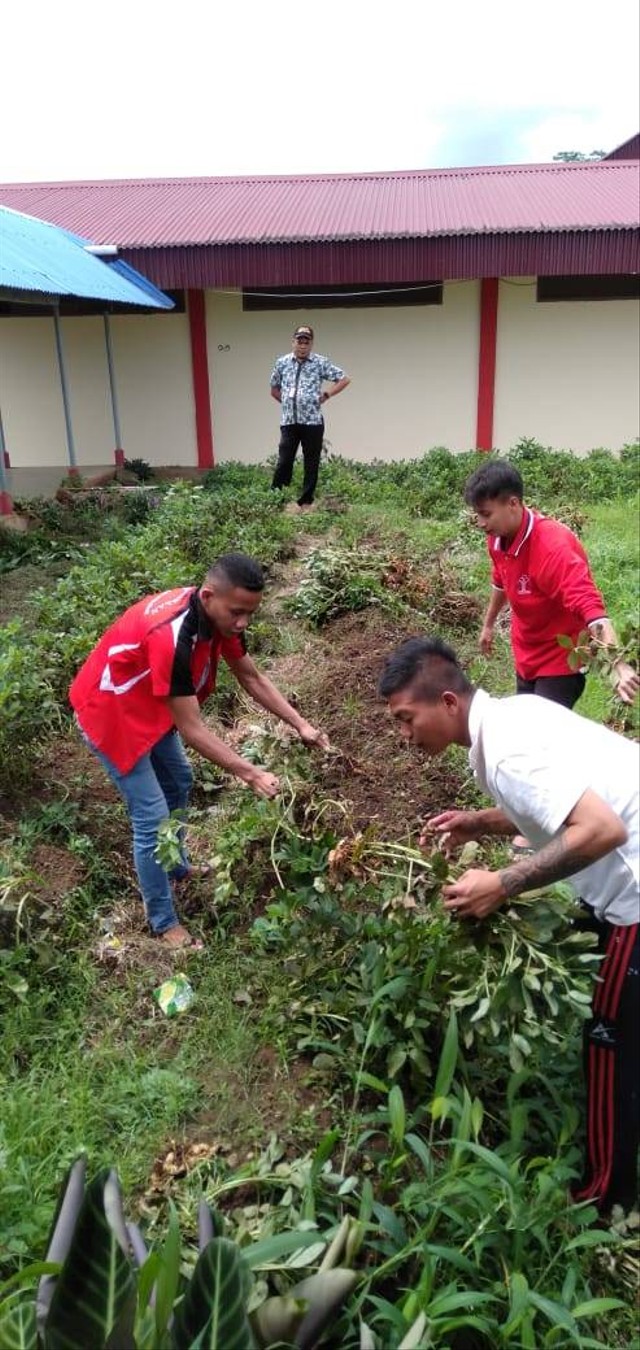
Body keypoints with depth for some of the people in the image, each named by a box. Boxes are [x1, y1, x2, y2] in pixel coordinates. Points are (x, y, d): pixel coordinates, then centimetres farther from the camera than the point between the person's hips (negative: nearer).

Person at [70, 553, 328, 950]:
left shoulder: (219, 614, -13)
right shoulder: (171, 635, -39)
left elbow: (253, 678, -1)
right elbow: (191, 729, -33)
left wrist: (301, 725, -8)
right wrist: (250, 773, -31)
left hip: (149, 704, 9)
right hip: (109, 712, -9)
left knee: (179, 784, 23)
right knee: (153, 817, -5)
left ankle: (177, 868, 46)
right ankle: (164, 921, 13)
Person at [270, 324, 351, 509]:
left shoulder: (321, 362, -2)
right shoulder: (282, 363, 6)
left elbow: (344, 379, 2)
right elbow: (274, 389, 20)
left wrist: (325, 395, -3)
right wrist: (287, 402, 8)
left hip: (312, 421, -1)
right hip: (288, 421, 2)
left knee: (311, 463, 4)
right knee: (284, 461, 1)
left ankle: (306, 501, 13)